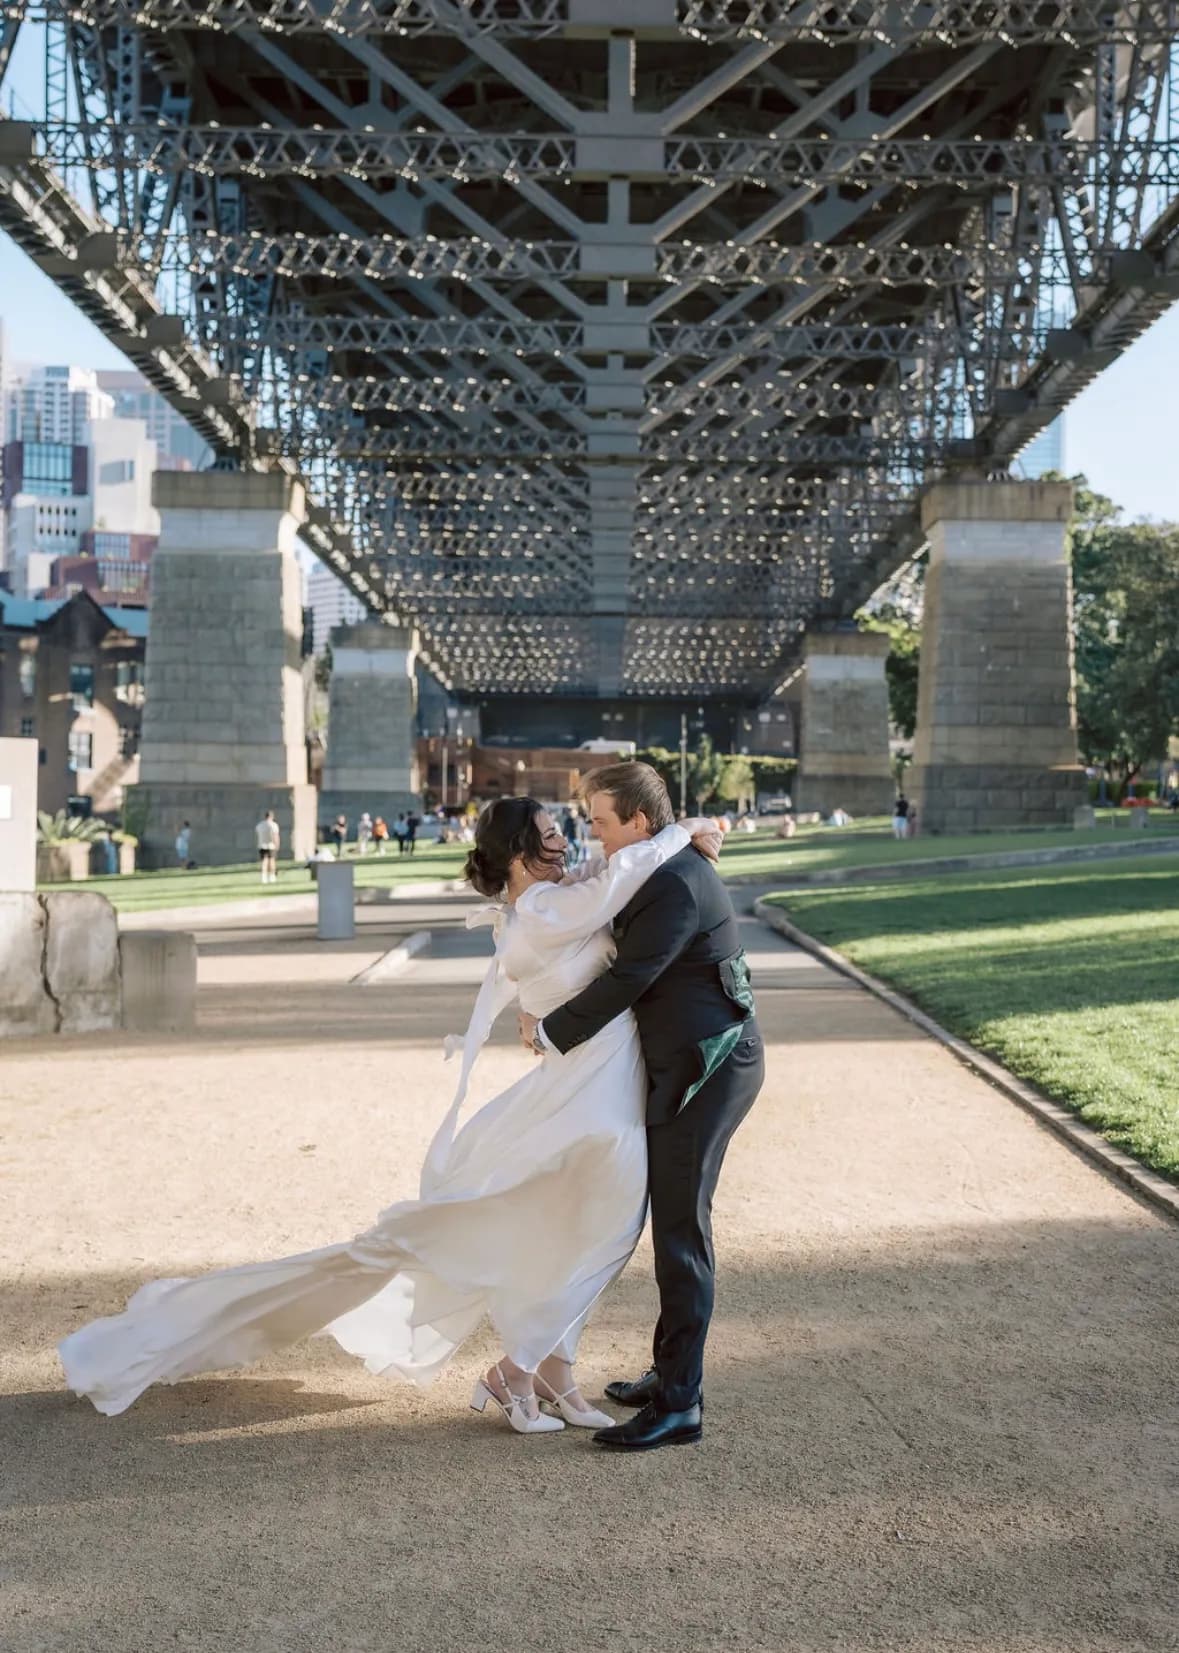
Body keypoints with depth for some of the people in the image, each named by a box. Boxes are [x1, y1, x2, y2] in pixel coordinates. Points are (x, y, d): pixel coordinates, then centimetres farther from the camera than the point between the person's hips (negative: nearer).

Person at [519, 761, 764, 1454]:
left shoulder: (677, 885, -19)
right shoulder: (667, 872, 14)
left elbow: (627, 981, -20)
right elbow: (630, 964, 24)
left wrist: (551, 1031, -9)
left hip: (709, 1068, -11)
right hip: (687, 1065, 11)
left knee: (682, 1230, -8)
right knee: (674, 1222, 16)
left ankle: (679, 1403, -3)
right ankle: (674, 1371, 27)